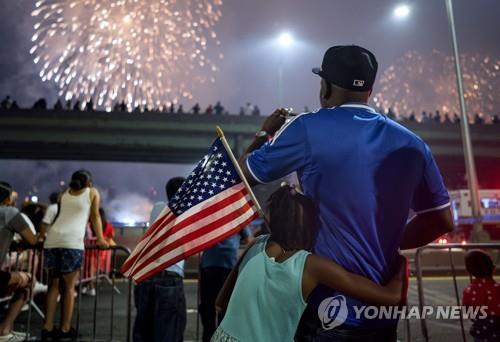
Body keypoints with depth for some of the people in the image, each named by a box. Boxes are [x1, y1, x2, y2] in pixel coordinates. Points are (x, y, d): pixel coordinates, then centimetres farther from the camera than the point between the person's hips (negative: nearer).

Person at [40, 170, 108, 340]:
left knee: (53, 285, 11)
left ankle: (47, 328, 8)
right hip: (72, 241, -4)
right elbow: (95, 217, 17)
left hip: (52, 239, 4)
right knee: (69, 287, 3)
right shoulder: (92, 192, 15)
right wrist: (100, 239, 23)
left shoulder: (65, 193, 26)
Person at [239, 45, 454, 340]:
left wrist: (265, 133, 18)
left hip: (323, 313, -5)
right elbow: (442, 220, 10)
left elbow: (244, 174, 0)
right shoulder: (411, 144, 2)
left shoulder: (308, 129, -13)